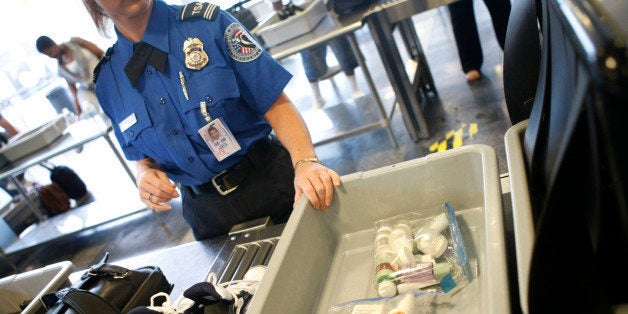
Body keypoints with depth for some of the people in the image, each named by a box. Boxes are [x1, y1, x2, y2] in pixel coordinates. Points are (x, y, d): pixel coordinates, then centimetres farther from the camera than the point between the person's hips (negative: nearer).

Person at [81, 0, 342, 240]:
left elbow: (276, 105, -16)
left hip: (270, 182, -3)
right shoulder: (106, 82, 0)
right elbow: (142, 154, 12)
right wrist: (145, 172, -12)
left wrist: (305, 161, -33)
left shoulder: (206, 22, -12)